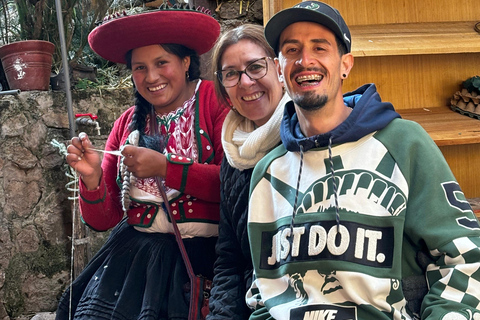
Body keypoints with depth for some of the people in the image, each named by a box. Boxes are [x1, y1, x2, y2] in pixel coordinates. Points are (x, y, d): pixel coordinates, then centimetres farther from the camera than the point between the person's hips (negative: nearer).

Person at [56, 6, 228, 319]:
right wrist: (92, 178, -9)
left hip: (201, 248, -4)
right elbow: (103, 220, 10)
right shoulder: (128, 123, 11)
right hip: (135, 246, 4)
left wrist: (164, 168, -15)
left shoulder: (214, 99, -2)